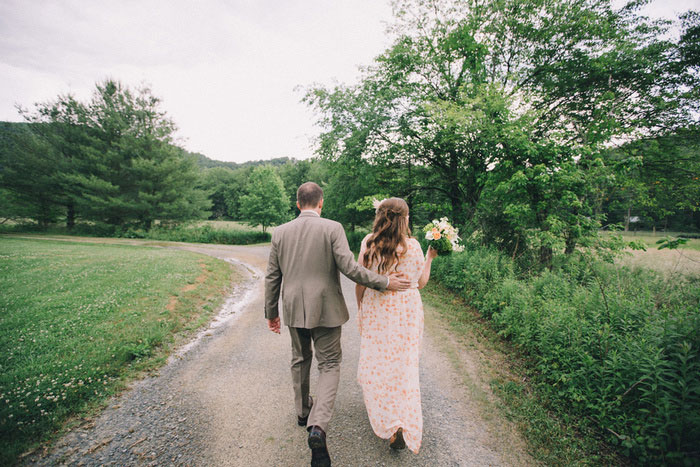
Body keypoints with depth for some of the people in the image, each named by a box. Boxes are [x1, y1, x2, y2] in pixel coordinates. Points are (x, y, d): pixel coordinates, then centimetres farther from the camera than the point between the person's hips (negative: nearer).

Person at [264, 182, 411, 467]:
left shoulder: (280, 232, 0)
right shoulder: (332, 228, -12)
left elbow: (272, 277, 4)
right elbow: (348, 267, -19)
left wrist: (271, 312, 14)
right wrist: (384, 282, -9)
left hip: (293, 310, 4)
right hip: (325, 310, -4)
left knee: (300, 360, 24)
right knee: (329, 365, 9)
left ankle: (303, 410, 43)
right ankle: (318, 425, -7)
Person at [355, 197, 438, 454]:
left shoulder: (368, 243, -9)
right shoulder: (412, 246, -10)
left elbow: (360, 282, -4)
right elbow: (420, 282, 1)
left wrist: (360, 309, 10)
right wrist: (429, 258, 13)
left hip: (375, 309, 0)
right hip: (406, 311, 0)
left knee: (376, 364, 15)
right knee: (403, 366, 12)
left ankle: (390, 424, 20)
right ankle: (403, 425, 11)